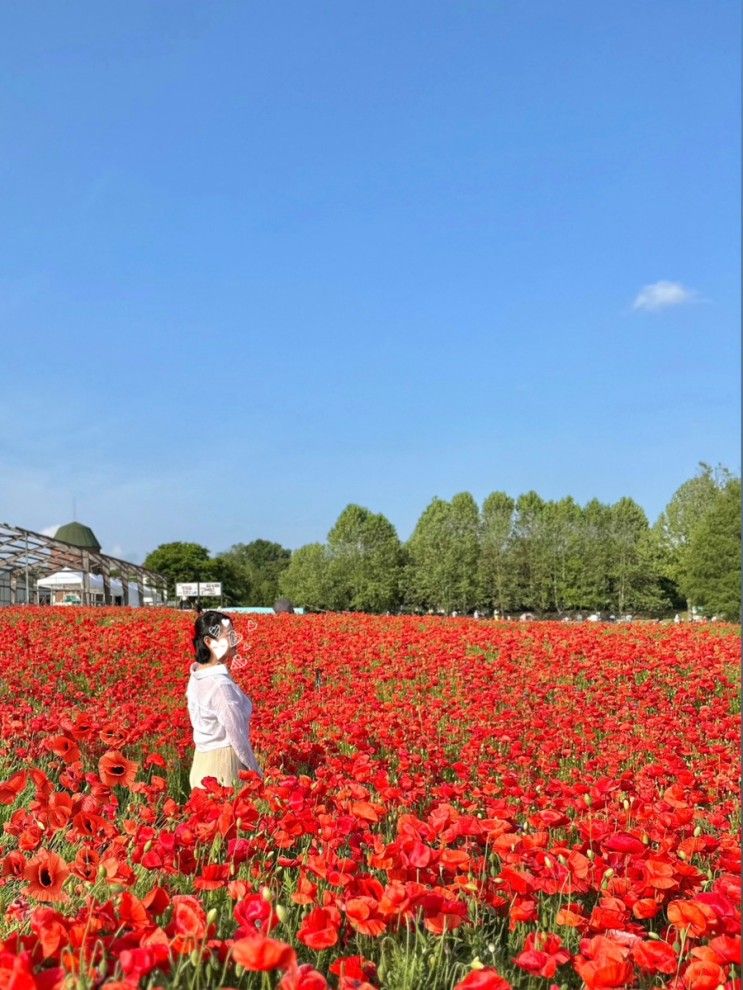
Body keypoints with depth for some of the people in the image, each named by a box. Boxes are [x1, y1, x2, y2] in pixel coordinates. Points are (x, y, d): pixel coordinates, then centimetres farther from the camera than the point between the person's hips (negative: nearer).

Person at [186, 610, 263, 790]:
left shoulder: (197, 676, 2)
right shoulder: (221, 684, -25)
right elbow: (237, 737, -21)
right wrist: (257, 772, -9)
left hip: (202, 762, 9)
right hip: (223, 763, -9)